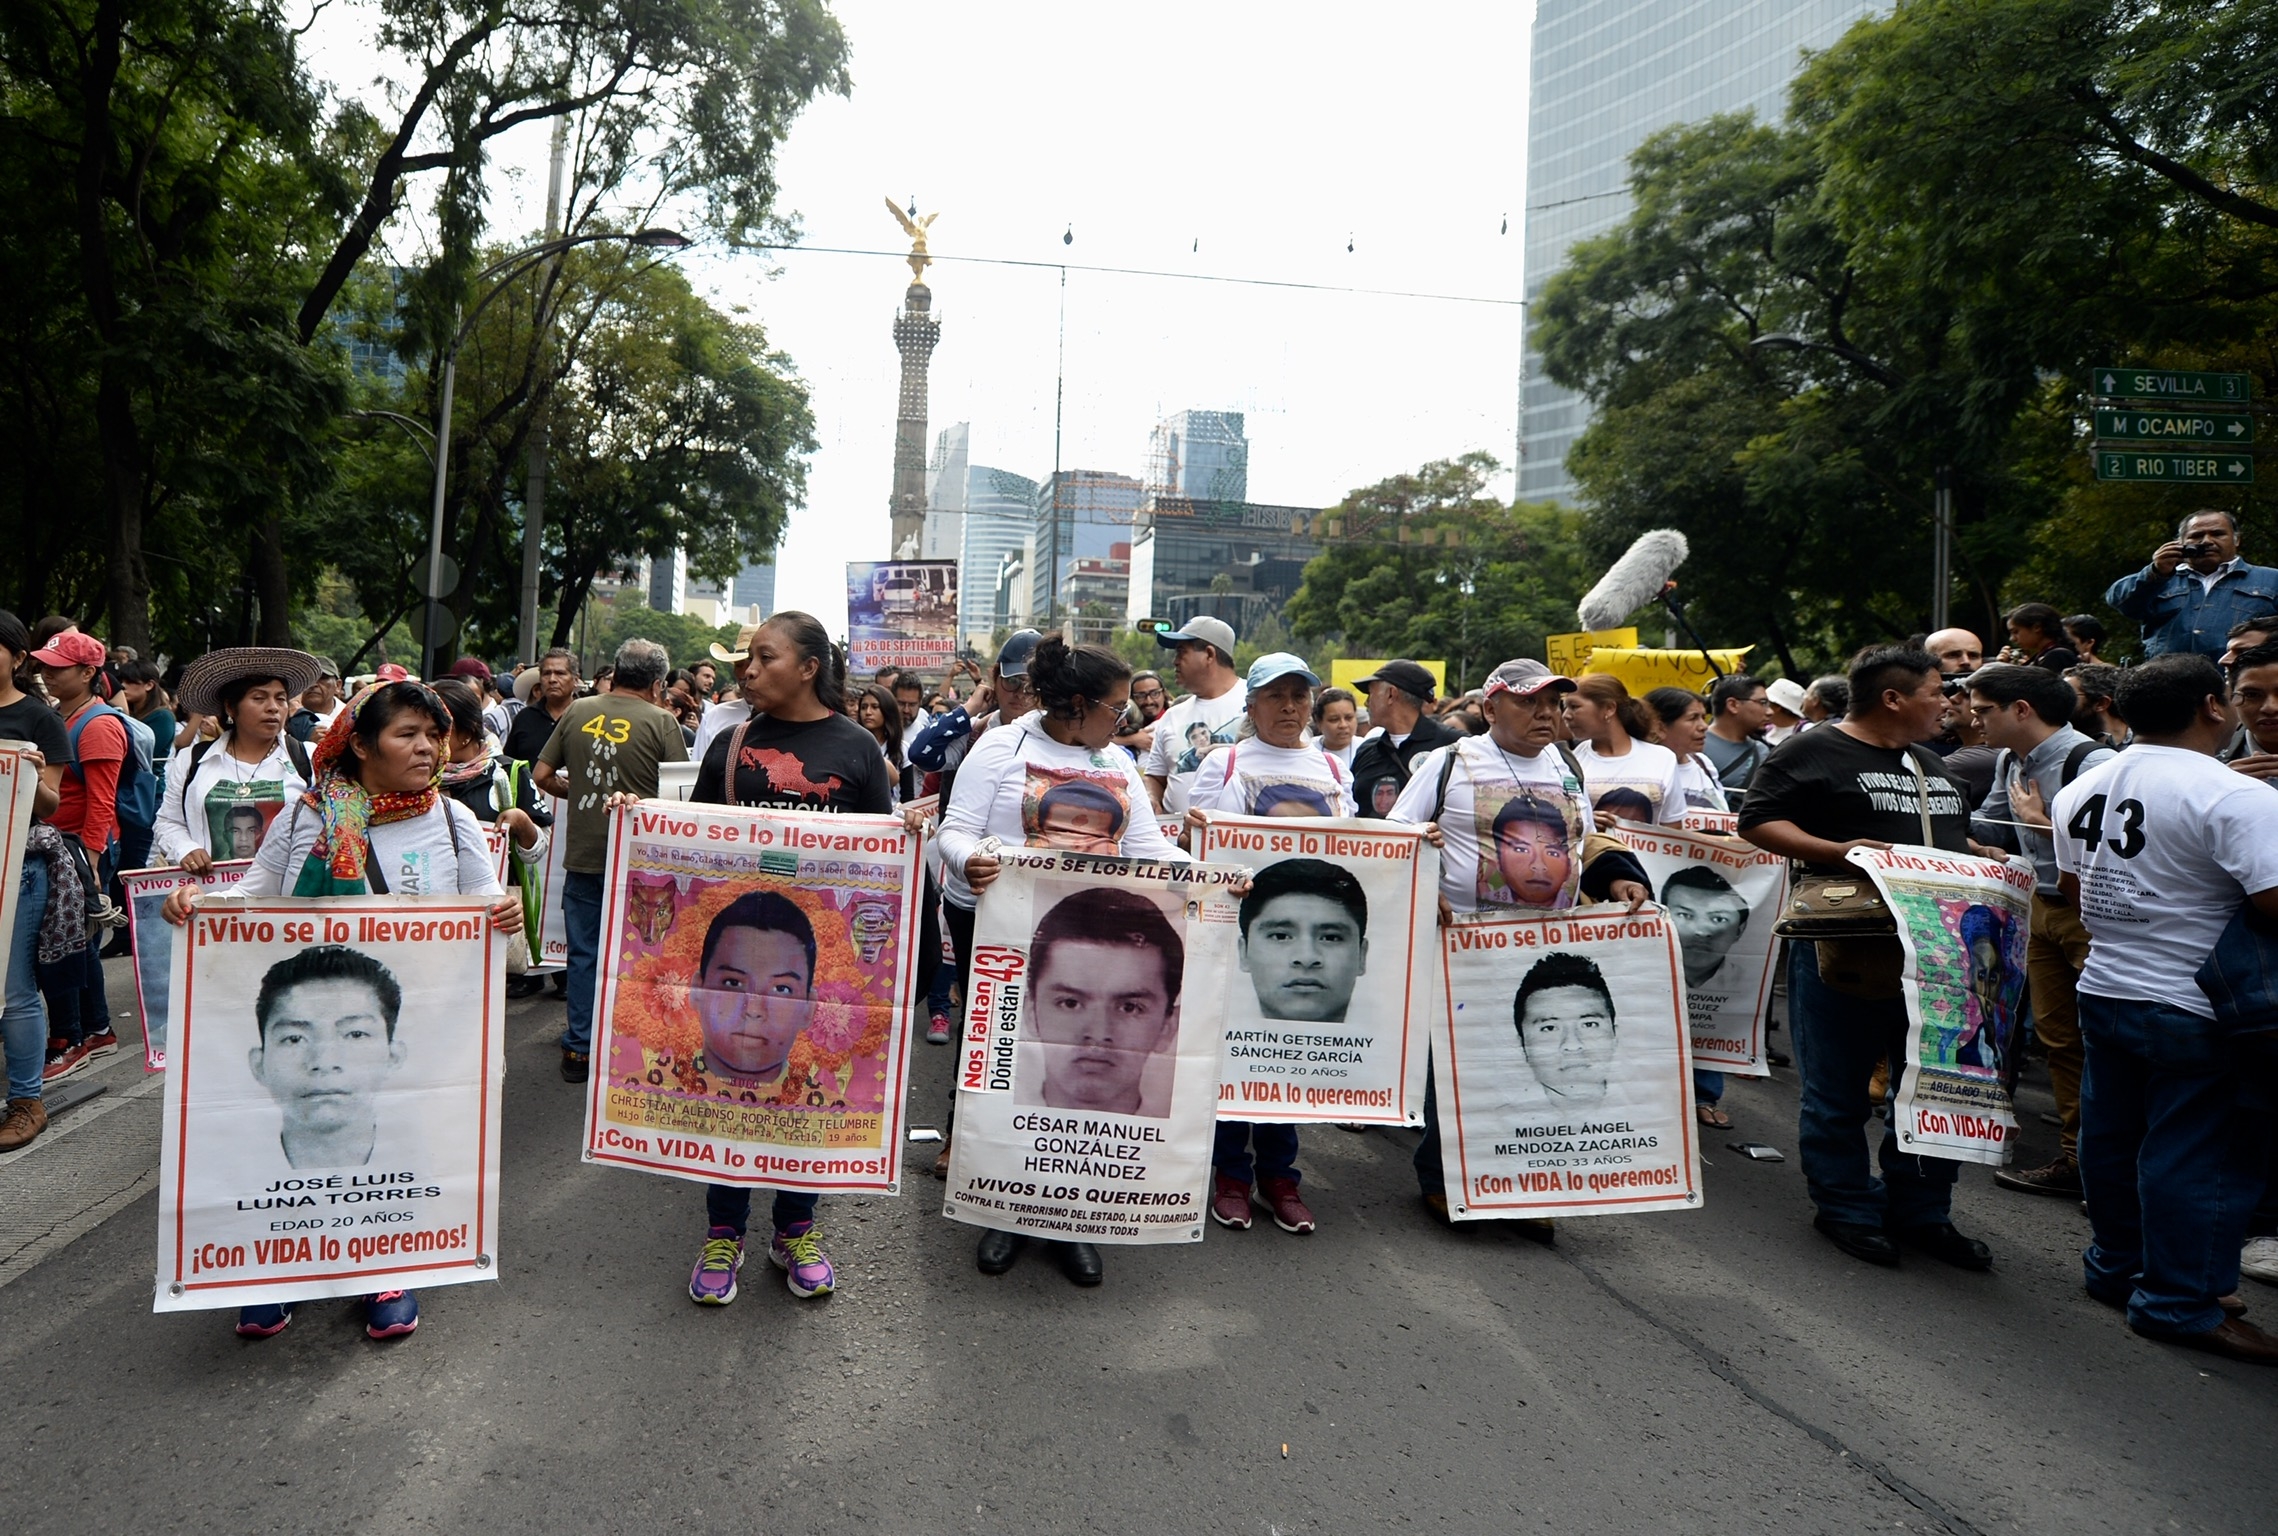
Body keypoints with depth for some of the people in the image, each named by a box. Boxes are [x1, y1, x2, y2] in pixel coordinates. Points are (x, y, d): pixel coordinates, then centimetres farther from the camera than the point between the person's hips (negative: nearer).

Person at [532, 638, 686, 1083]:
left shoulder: (576, 712, 2)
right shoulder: (661, 722, -9)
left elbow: (542, 775, 5)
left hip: (582, 854, 3)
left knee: (584, 953, 11)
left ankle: (579, 1048, 17)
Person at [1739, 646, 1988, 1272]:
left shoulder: (1931, 764, 19)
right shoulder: (1814, 752, -7)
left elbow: (1955, 840, 30)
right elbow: (1756, 821, -12)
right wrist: (1836, 852, -22)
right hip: (1847, 949, -7)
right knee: (1839, 1091, 3)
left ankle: (1922, 1212, 26)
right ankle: (1847, 1209, 19)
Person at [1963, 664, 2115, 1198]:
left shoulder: (2091, 762, -20)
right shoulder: (2010, 762, 7)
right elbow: (1983, 828, 20)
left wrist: (2043, 824, -17)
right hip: (2044, 907, 9)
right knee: (2057, 1034, 13)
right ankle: (2076, 1159, 23)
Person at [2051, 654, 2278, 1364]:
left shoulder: (2081, 791, 6)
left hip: (2101, 991, 7)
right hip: (2194, 1011, -7)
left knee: (2110, 1138, 18)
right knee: (2197, 1156, 5)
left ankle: (2114, 1265, 33)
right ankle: (2179, 1301, 15)